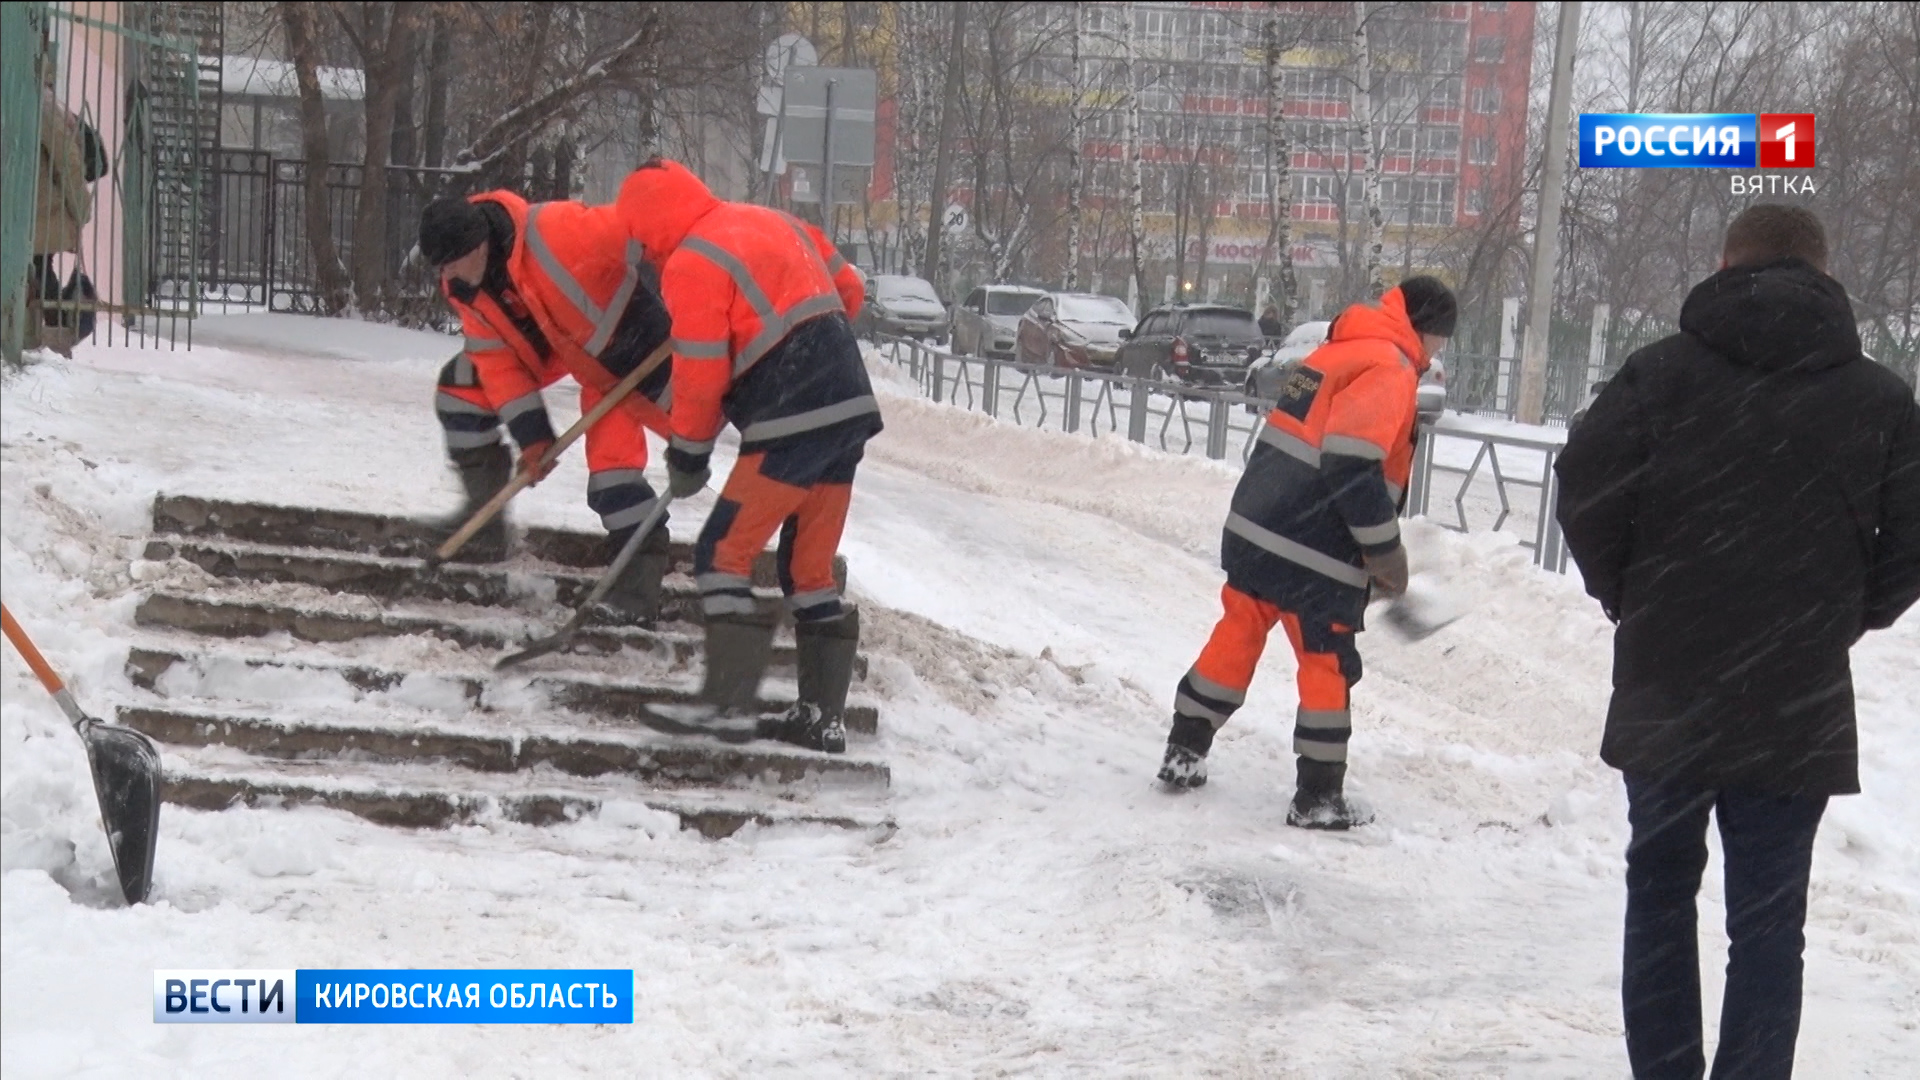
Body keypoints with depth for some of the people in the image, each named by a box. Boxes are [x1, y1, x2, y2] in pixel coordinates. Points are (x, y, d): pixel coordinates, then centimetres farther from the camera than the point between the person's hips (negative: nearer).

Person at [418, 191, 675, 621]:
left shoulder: (555, 232, -40)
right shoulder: (464, 287, -15)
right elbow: (498, 360, -11)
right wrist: (531, 434, -16)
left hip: (620, 340, -7)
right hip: (551, 340, 7)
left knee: (612, 457, -16)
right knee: (460, 387, -1)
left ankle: (640, 568, -4)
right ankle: (483, 512, 12)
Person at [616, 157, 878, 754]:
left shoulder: (690, 264, -9)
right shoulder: (773, 222, 15)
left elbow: (700, 375, -9)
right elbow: (848, 289, 21)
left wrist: (688, 454, 4)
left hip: (793, 425, -8)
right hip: (851, 410, 8)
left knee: (723, 554, -1)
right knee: (810, 571, 14)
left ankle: (727, 701, -6)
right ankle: (823, 716, 15)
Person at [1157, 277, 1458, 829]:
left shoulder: (1338, 350, 17)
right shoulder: (1390, 370, -12)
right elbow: (1353, 466, -23)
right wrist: (1386, 552, -13)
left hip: (1254, 526, 9)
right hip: (1312, 552, -8)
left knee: (1239, 633, 20)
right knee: (1330, 664, 4)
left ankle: (1184, 752, 26)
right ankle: (1318, 797, 11)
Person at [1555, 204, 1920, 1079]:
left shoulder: (1663, 372, -5)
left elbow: (1585, 488, -10)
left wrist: (1627, 597, 5)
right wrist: (1840, 621, 12)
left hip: (1666, 691, 0)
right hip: (1799, 711, 0)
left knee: (1660, 891, 16)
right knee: (1768, 924, 8)